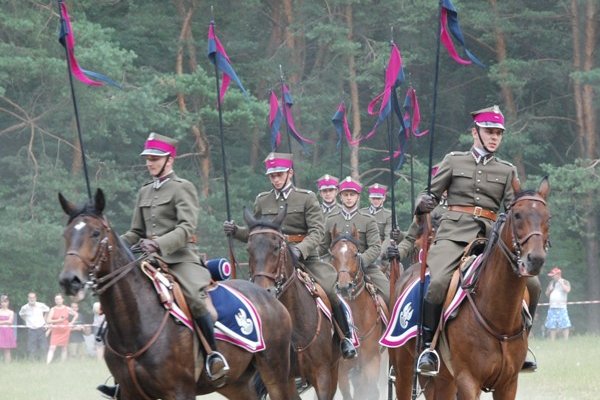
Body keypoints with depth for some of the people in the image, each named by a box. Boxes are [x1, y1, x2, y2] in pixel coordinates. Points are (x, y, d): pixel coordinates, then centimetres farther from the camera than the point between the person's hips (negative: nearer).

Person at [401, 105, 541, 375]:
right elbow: (432, 193, 12)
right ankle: (427, 347, -18)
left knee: (532, 286, -10)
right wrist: (424, 203, -12)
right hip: (455, 231, -3)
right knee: (438, 281, -30)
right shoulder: (454, 161, 13)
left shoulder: (507, 171, 17)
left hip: (491, 236, 3)